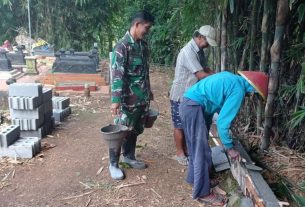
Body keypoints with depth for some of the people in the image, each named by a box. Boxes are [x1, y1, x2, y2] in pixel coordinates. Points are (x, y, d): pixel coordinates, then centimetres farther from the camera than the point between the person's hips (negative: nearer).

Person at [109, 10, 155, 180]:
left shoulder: (143, 44, 9)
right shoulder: (122, 46, -15)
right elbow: (117, 74, -21)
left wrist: (149, 90, 23)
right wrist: (116, 100, -25)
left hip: (142, 97, 7)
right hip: (128, 98, -7)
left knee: (135, 130, 18)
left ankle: (129, 157, 36)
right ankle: (114, 164, 18)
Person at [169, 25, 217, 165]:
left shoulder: (199, 51, 6)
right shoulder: (188, 52, -24)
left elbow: (206, 69, 10)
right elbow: (201, 75, -27)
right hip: (181, 95, -9)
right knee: (180, 126, 5)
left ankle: (186, 149, 31)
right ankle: (180, 153, 19)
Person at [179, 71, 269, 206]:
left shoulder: (232, 78, 14)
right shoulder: (238, 90, -14)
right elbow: (222, 121, -15)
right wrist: (229, 147, -4)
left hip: (189, 104, 10)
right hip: (193, 106, -10)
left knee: (196, 147, 22)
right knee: (202, 152, -3)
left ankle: (194, 178, 37)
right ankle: (202, 193, 8)